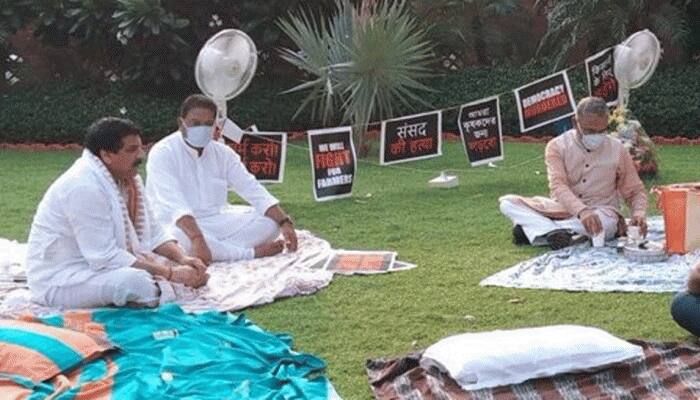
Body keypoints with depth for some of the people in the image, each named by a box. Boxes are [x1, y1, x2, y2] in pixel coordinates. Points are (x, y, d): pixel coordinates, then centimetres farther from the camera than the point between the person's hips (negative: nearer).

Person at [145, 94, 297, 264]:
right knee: (177, 237, -41)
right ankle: (252, 253, -26)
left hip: (218, 223, 5)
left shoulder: (222, 153, 5)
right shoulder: (162, 153, -13)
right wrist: (197, 238, -44)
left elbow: (253, 190, 0)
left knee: (270, 222, -12)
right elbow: (174, 203, -28)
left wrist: (284, 222, -15)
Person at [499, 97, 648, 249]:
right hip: (563, 209, 0)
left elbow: (635, 191, 7)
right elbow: (558, 186, -20)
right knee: (508, 202, -19)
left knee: (606, 222, -39)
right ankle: (554, 233, -38)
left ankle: (537, 230, -30)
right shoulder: (557, 146, -4)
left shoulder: (617, 149, 0)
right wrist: (582, 211, -39)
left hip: (601, 212, 0)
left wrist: (639, 213, -17)